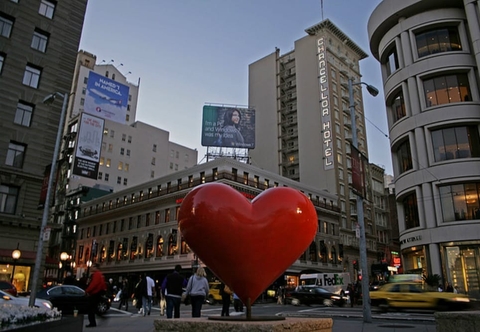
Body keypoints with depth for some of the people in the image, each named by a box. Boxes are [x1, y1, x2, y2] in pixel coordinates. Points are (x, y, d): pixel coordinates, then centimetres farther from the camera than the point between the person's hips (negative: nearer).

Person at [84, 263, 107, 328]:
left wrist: (87, 291, -16)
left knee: (91, 308, -6)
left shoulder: (96, 274, -14)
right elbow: (102, 284, 22)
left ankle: (92, 323, -7)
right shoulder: (101, 274, 18)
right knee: (93, 308, 16)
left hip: (94, 294, -10)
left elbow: (93, 284, -24)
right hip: (98, 293, 10)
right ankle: (93, 323, 19)